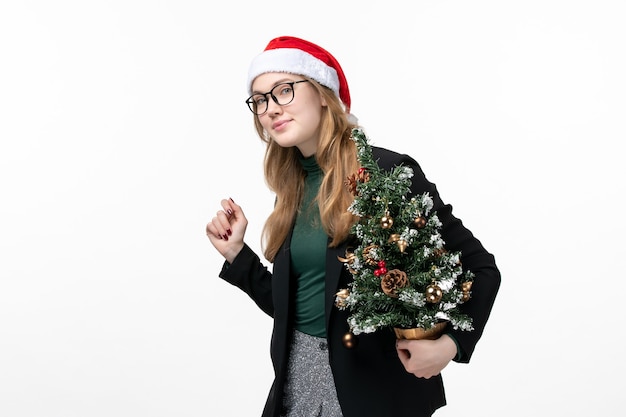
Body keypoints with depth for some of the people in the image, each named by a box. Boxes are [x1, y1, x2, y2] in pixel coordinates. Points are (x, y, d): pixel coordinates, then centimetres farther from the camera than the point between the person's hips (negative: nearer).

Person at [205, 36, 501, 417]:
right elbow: (290, 306, 9)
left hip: (376, 385, -6)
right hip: (297, 376, 6)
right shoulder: (292, 192, 6)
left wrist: (451, 342, -24)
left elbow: (480, 267, -11)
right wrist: (236, 253, 1)